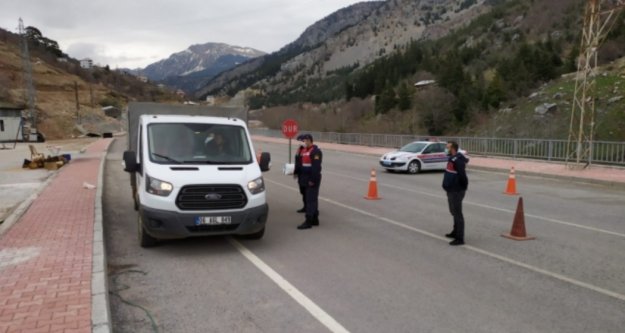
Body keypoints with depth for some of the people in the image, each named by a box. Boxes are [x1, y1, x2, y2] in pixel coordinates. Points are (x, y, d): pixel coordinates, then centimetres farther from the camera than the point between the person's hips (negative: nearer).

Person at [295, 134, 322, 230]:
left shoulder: (315, 151, -15)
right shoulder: (304, 150, 15)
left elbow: (316, 167, -22)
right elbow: (301, 164, 21)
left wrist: (312, 180, -24)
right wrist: (300, 176, 19)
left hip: (312, 180, -10)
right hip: (306, 180, 10)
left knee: (310, 200, -8)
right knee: (312, 199, 14)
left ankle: (308, 221, -6)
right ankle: (315, 219, 23)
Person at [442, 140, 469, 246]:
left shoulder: (457, 160, -21)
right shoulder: (453, 159, 12)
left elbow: (462, 175, -27)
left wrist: (463, 187, -17)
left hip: (456, 191, -11)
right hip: (452, 190, 11)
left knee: (457, 214, -6)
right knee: (454, 212, 22)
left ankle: (460, 239, -1)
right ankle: (455, 232, 37)